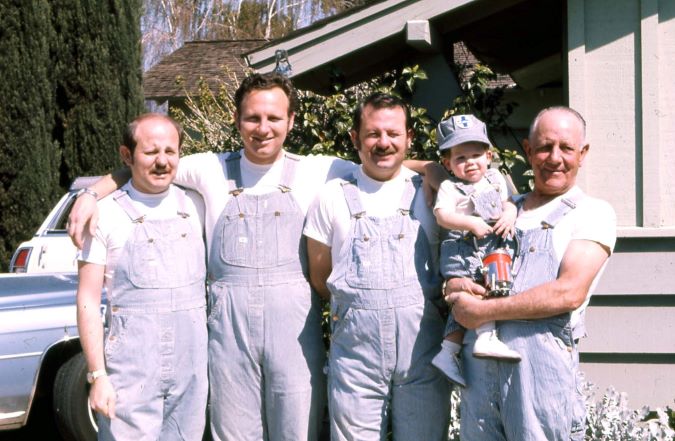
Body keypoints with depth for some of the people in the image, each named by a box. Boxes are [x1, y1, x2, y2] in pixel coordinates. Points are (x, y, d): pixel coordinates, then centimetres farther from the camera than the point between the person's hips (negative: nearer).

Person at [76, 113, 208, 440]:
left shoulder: (195, 207, 7)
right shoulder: (107, 215, -4)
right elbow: (88, 299, -4)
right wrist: (98, 376, -9)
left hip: (191, 367, 4)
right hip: (131, 372, -4)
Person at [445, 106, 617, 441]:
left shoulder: (593, 212, 4)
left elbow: (570, 293, -10)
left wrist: (483, 311, -9)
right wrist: (454, 287, -2)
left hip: (542, 359, -4)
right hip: (477, 361, 5)